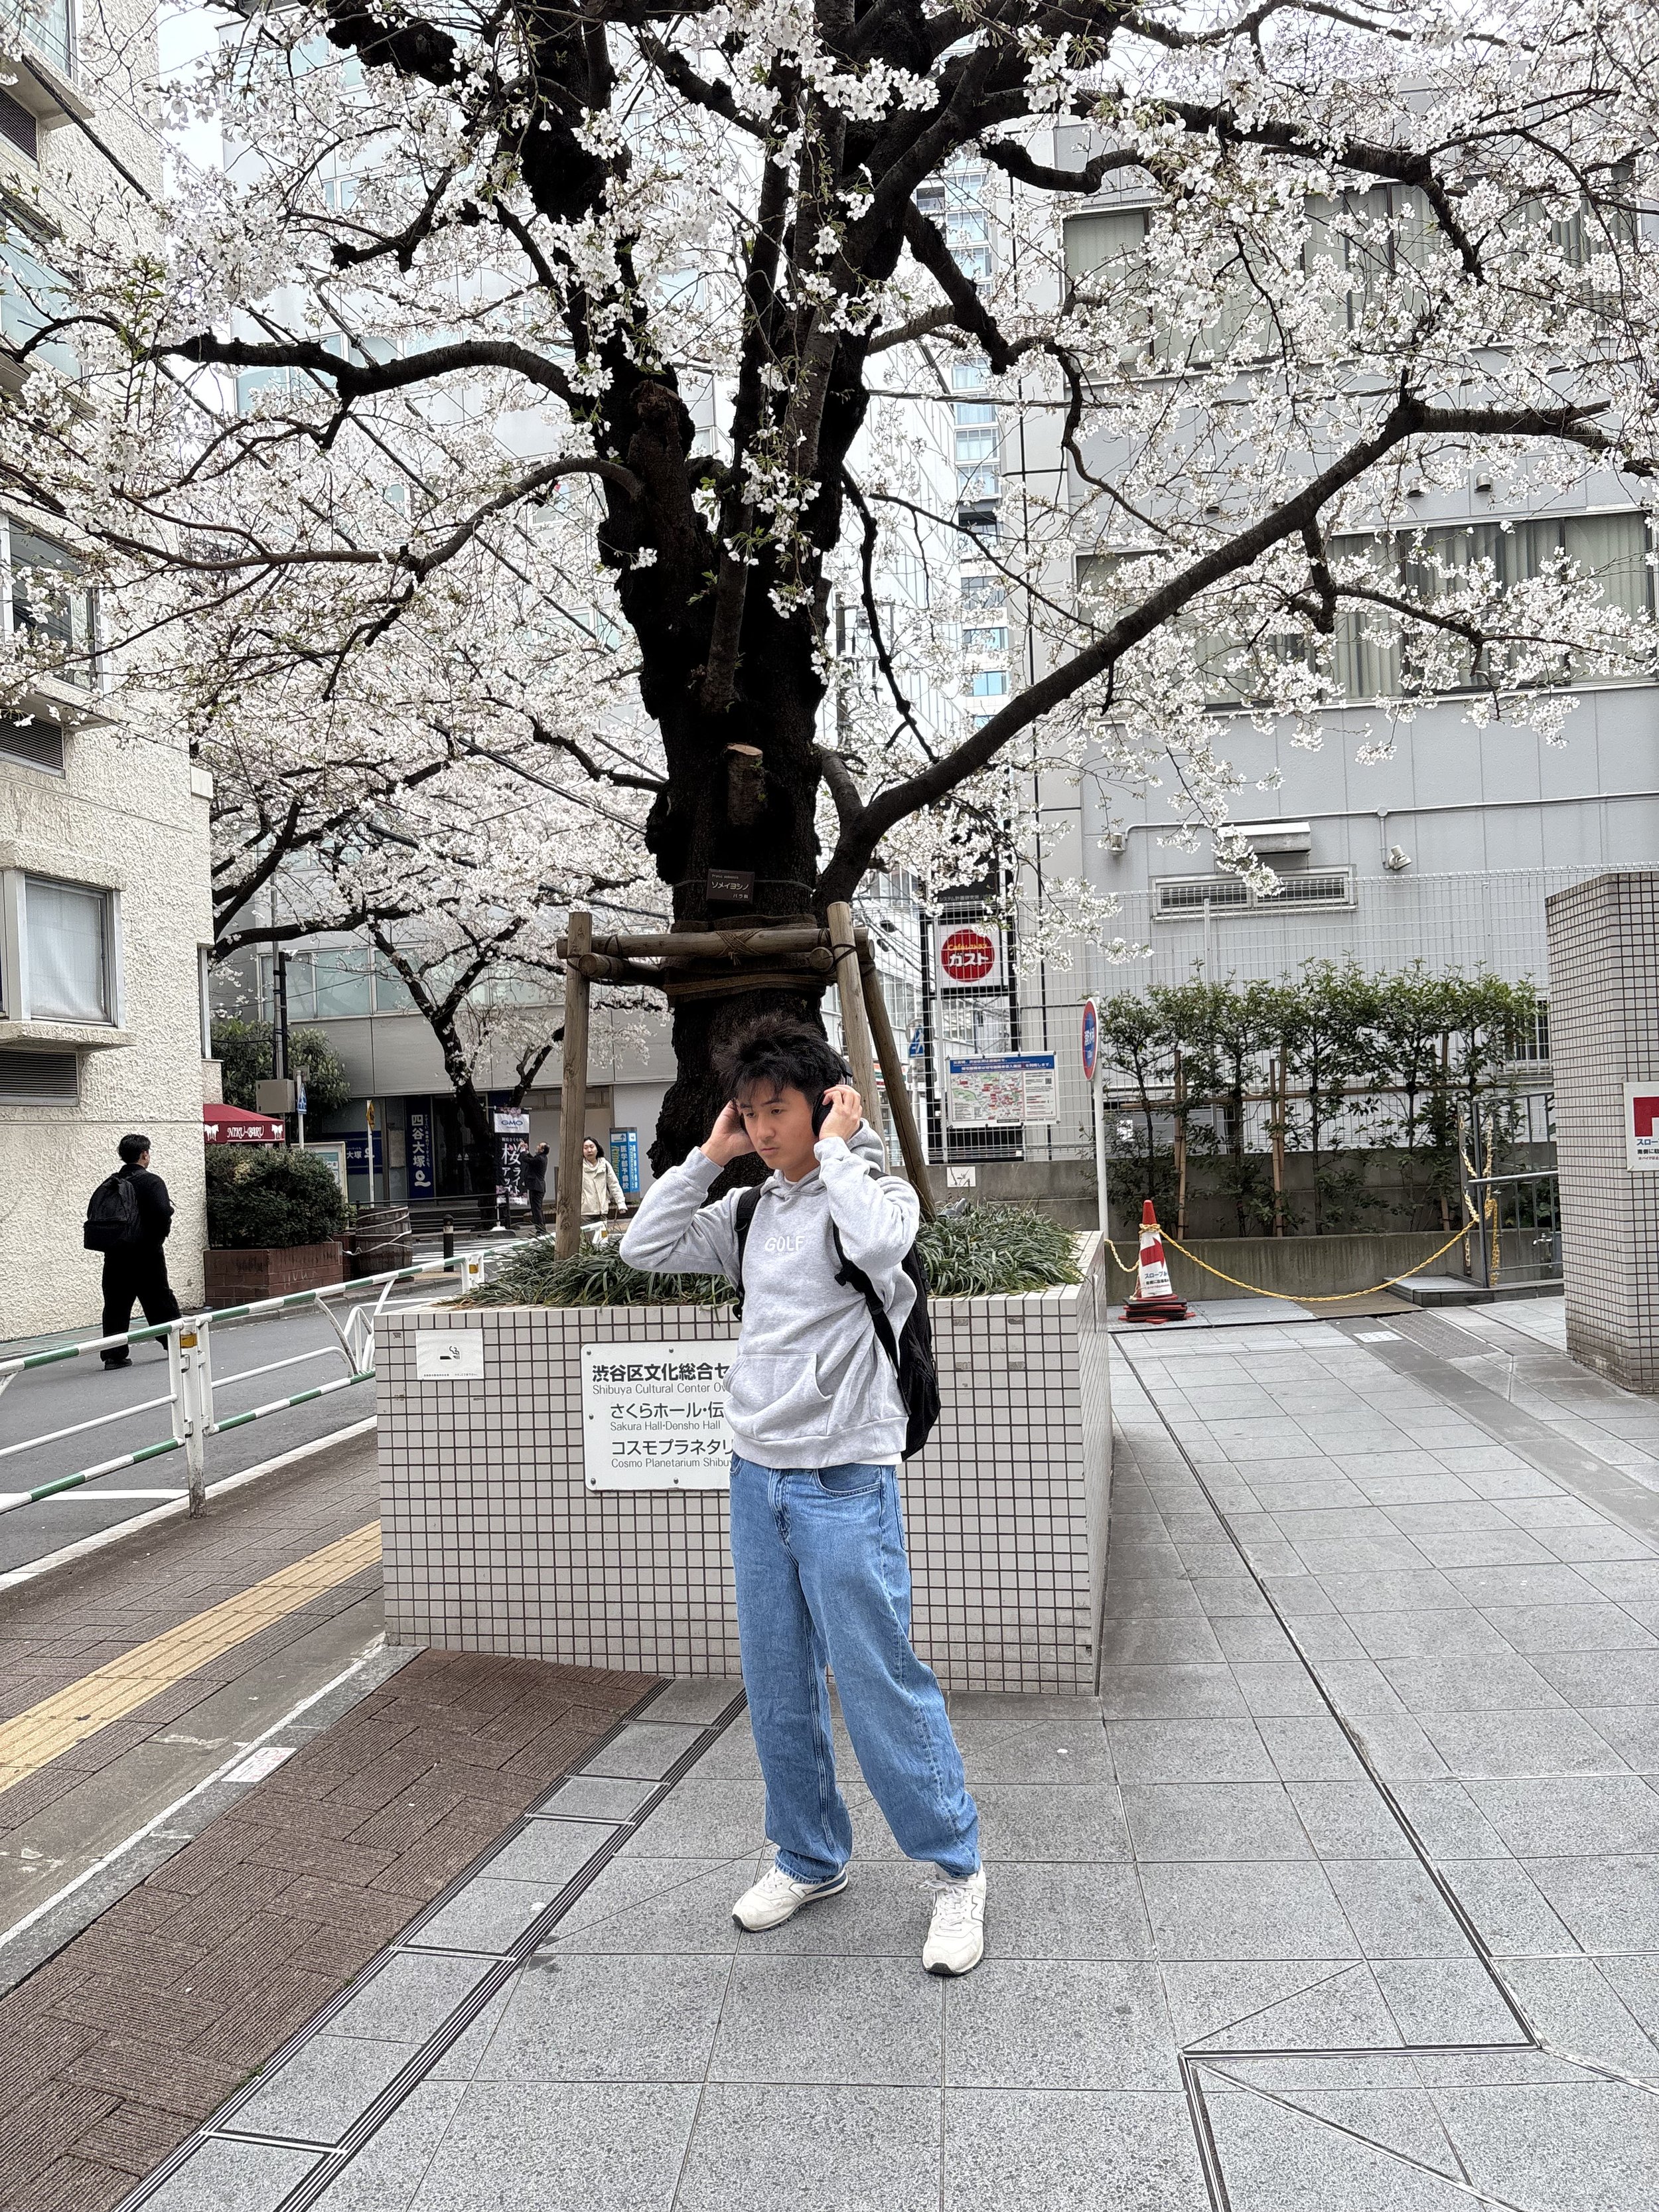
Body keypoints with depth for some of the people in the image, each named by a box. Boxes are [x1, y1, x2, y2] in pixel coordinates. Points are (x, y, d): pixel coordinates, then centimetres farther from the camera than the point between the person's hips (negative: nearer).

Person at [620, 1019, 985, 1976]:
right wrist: (708, 1158, 3)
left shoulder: (877, 1191, -7)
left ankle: (958, 1867, 18)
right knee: (777, 1689, 14)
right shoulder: (752, 1209, 10)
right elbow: (647, 1248, 9)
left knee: (880, 1683, -1)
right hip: (758, 1475, 6)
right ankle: (812, 1859, 32)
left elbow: (880, 1245, -30)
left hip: (845, 1481, -6)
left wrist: (836, 1151, -17)